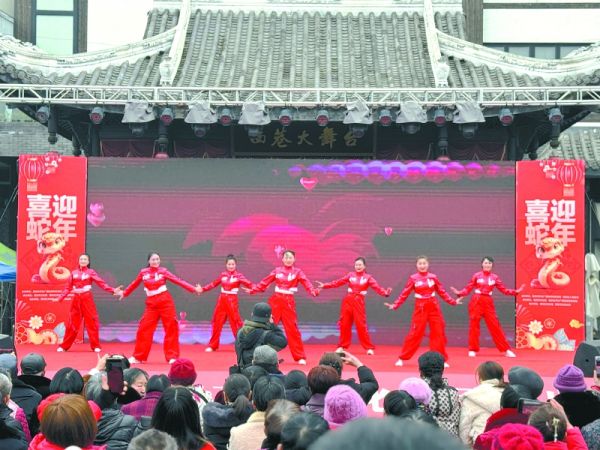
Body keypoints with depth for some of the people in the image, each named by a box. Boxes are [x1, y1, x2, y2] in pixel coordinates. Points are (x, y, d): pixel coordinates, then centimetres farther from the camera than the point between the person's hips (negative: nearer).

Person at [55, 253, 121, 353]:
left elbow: (101, 283, -6)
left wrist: (112, 290, -18)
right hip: (76, 300, 2)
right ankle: (64, 346, 10)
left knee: (91, 322, -3)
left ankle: (96, 346, 5)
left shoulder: (91, 272, 1)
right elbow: (68, 287, 8)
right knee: (72, 323, 3)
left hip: (87, 299, -2)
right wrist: (60, 298, -2)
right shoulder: (74, 273, 8)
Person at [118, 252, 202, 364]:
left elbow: (178, 280, -8)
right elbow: (134, 284, 19)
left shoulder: (163, 271, -2)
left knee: (171, 328, -3)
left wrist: (194, 289, -15)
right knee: (144, 329, -1)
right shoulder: (143, 272, 3)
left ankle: (172, 356, 6)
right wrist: (124, 293, 31)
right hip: (151, 304, 2)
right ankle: (138, 357, 12)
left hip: (166, 302, -2)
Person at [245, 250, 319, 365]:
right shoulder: (277, 271, 7)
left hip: (289, 302, -2)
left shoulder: (297, 272, 0)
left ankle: (300, 357, 5)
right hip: (275, 300, 2)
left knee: (292, 329, -3)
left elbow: (306, 283, -14)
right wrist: (253, 290, 6)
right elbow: (265, 282, 9)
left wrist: (313, 291, -33)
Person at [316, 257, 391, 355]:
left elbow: (377, 287, -12)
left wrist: (385, 293, -31)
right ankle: (342, 346, 19)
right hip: (348, 301, 3)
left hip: (359, 302, -3)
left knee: (361, 325, -7)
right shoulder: (350, 275, 7)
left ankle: (369, 348, 0)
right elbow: (338, 282, 5)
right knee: (344, 324, 6)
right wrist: (324, 285, -2)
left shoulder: (368, 277, 0)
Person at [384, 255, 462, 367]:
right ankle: (402, 358, 6)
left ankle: (441, 359, 13)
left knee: (438, 333, 2)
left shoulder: (433, 277, 2)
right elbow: (404, 294, -2)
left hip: (434, 307, 2)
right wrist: (395, 305, -9)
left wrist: (453, 301, 6)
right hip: (420, 308, -2)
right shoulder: (413, 278, -3)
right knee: (415, 333, -4)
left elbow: (442, 292, 10)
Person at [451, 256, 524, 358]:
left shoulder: (495, 277, 5)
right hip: (476, 301, -1)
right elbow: (468, 288, -2)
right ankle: (472, 350, 11)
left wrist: (515, 292, -4)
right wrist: (459, 293, -18)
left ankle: (506, 350, 7)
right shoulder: (476, 276, 0)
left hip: (488, 303, 1)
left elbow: (504, 290, 6)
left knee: (495, 325, 1)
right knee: (474, 325, 1)